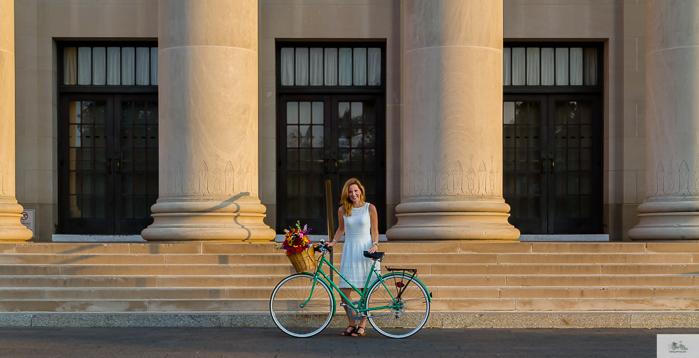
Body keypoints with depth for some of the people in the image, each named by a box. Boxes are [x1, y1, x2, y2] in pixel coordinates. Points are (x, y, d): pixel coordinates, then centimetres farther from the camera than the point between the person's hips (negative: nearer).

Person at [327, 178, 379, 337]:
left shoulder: (370, 208, 1)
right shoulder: (343, 210, 6)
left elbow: (374, 230, 4)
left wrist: (375, 244, -11)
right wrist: (333, 242, 5)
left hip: (366, 249, -2)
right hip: (349, 250, 2)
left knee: (366, 289, 0)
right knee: (345, 290, -4)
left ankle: (362, 325, 10)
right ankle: (351, 323, 11)